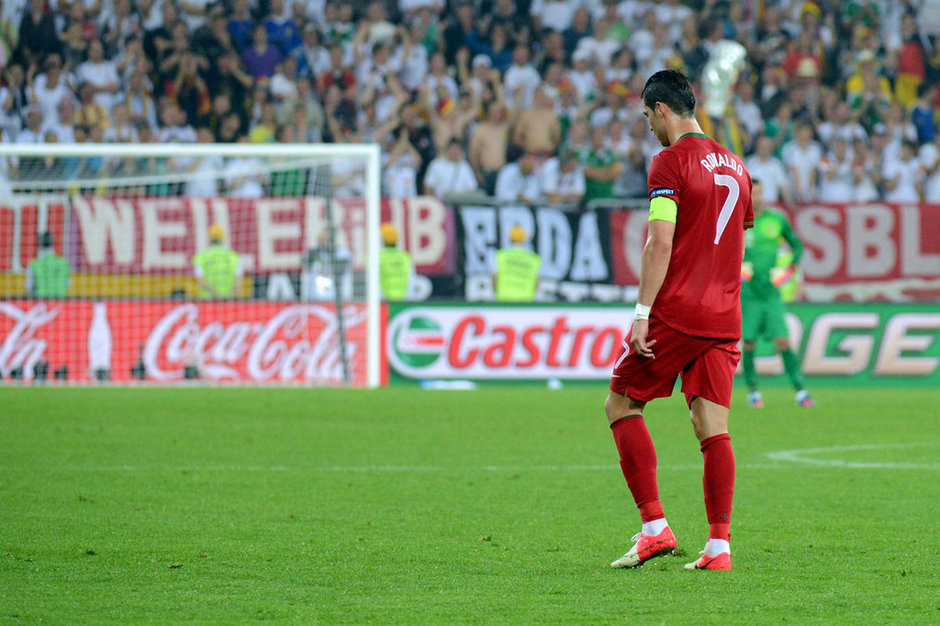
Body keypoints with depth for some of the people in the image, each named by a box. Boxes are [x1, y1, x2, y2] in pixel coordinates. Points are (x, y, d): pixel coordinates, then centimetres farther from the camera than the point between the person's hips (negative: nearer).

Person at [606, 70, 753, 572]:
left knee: (621, 404, 7)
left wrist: (642, 312, -16)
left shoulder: (669, 162, -7)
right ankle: (719, 544, -6)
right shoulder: (734, 167, 16)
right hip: (724, 319, 6)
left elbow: (660, 244, -15)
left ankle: (654, 526, -2)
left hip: (675, 311, -6)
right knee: (713, 430, 2)